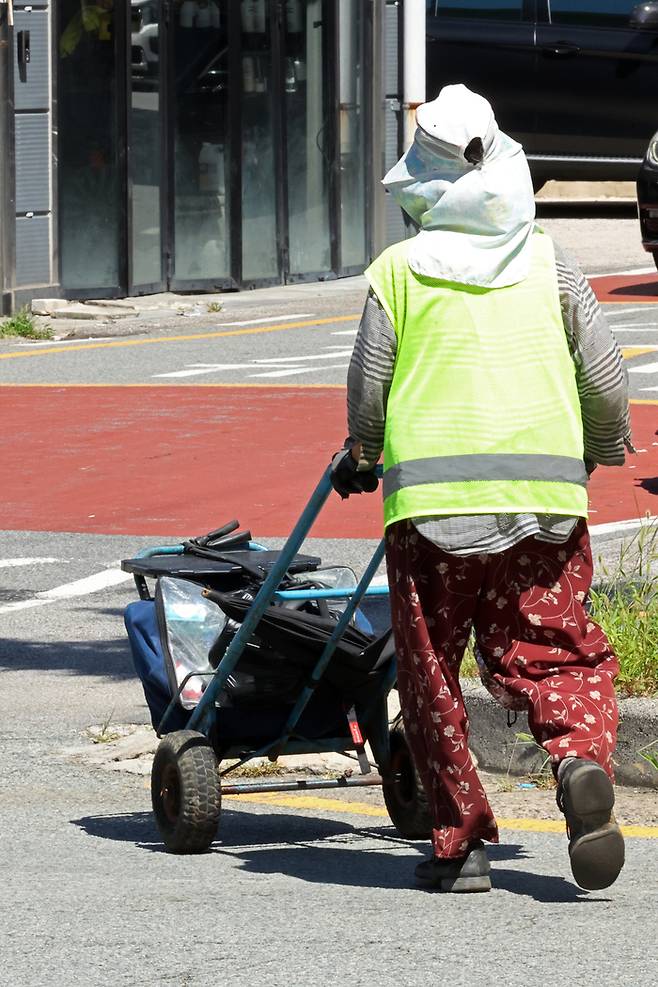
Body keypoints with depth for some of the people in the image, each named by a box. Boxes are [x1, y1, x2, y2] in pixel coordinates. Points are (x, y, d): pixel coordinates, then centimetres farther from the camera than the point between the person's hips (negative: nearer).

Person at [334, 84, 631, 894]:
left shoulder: (397, 270, 2)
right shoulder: (548, 262, 7)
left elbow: (368, 385, 7)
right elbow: (603, 374, 9)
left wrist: (360, 458, 28)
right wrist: (606, 448, 29)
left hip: (431, 494, -1)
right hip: (545, 487, 1)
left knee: (431, 673, 8)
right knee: (550, 651, 7)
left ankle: (461, 840, 7)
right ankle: (582, 757, -23)